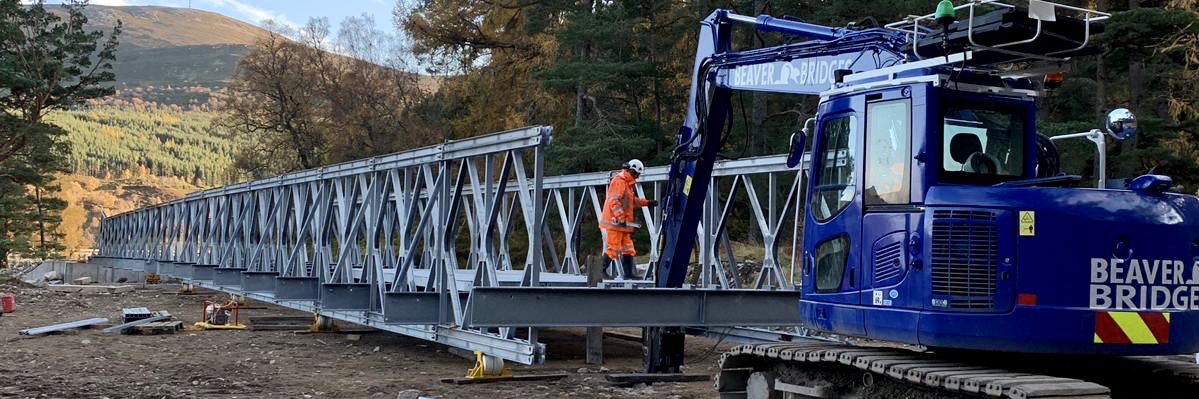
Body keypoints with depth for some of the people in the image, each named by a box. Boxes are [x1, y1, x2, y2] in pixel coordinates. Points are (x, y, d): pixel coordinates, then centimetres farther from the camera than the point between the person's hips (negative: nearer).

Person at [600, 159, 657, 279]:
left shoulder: (628, 183, 18)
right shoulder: (619, 181, -14)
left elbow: (633, 201, 27)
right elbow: (613, 201, -23)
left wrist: (647, 202, 18)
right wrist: (621, 218, -26)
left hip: (623, 222, 11)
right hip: (615, 221, -11)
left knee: (627, 248, 12)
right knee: (613, 248, -9)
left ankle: (629, 274, 17)